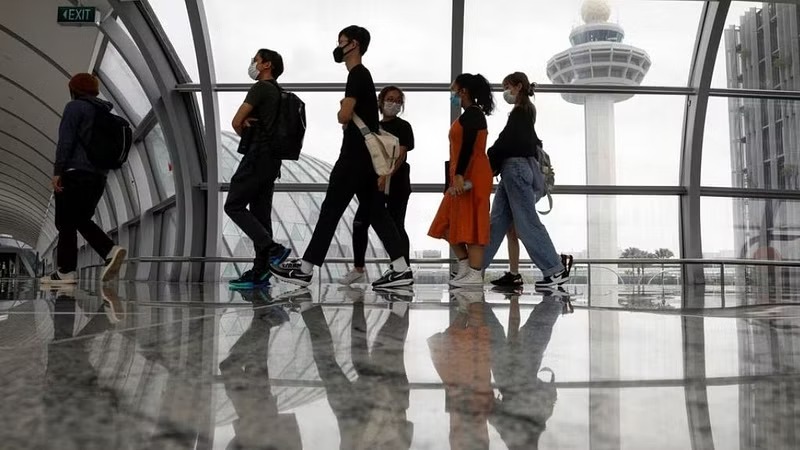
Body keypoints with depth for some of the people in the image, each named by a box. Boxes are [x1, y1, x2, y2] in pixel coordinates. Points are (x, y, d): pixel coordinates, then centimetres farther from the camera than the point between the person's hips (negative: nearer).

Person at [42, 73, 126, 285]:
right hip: (99, 175, 7)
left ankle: (65, 271, -3)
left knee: (66, 222, -2)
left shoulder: (75, 107, -2)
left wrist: (57, 171, -13)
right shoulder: (105, 113, 20)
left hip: (75, 172, -7)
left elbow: (66, 140, -11)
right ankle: (111, 251, -6)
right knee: (82, 220, 14)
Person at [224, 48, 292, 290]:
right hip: (271, 160, 9)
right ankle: (260, 272, 5)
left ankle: (273, 249, -16)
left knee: (234, 206, -6)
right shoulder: (279, 93, 22)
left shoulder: (261, 88, -7)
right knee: (260, 214, 6)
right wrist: (249, 122, -2)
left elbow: (237, 121, -9)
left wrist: (246, 135, 11)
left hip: (257, 156, -9)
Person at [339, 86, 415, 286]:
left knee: (396, 227, -3)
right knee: (360, 223, 1)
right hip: (374, 181, 6)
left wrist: (386, 177, -27)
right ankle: (358, 269, 11)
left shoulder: (403, 127, -1)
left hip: (396, 183, -6)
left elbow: (400, 155, -13)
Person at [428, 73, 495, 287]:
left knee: (470, 225, -8)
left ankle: (475, 275, -4)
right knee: (449, 223, 12)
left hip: (471, 176, -10)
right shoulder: (472, 115, 20)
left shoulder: (472, 114, -10)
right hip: (466, 177, 10)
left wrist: (459, 175, -28)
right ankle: (465, 267, 16)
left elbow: (468, 146, -21)